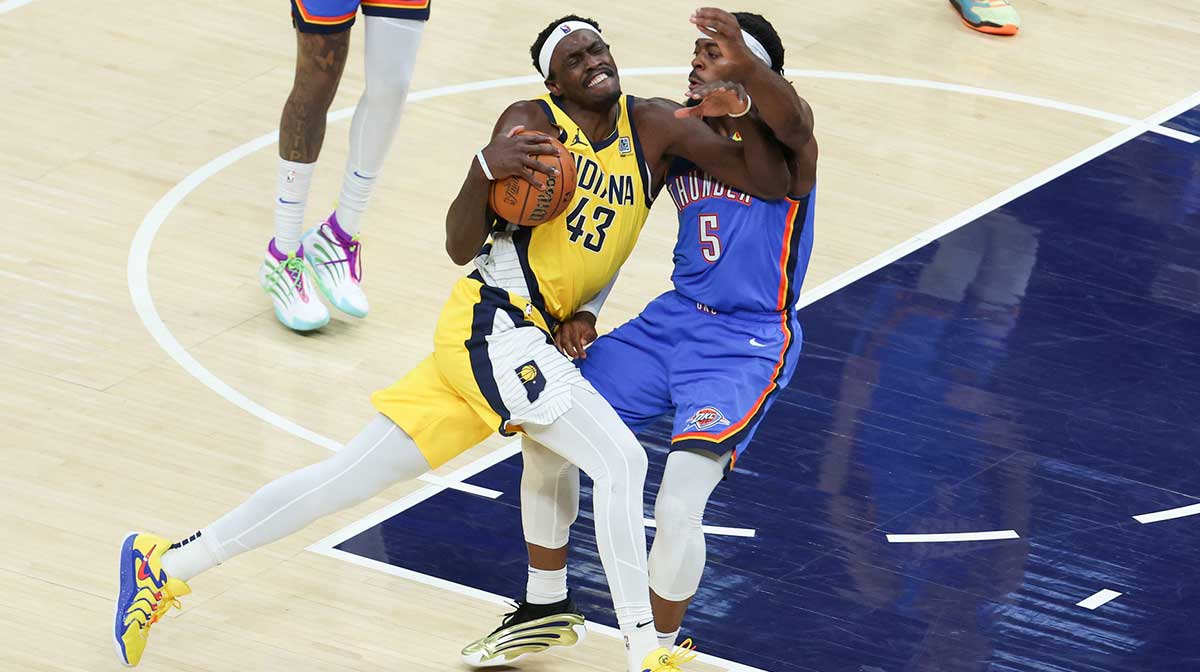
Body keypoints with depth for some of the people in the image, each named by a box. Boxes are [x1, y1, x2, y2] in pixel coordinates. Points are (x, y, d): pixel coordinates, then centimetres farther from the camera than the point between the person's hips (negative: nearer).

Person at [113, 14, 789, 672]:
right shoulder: (533, 123, -8)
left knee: (352, 477, 9)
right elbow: (460, 246, -13)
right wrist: (486, 170, -31)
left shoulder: (652, 127, 6)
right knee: (622, 461, -19)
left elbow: (771, 181, -1)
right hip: (494, 325, -6)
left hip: (538, 338, 6)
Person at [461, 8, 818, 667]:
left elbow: (792, 125, -41)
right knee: (545, 434, 7)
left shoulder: (776, 130, -15)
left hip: (749, 341, -7)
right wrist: (581, 312, 0)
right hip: (675, 317, 8)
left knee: (677, 506, -22)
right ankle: (547, 609, 28)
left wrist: (743, 64, -62)